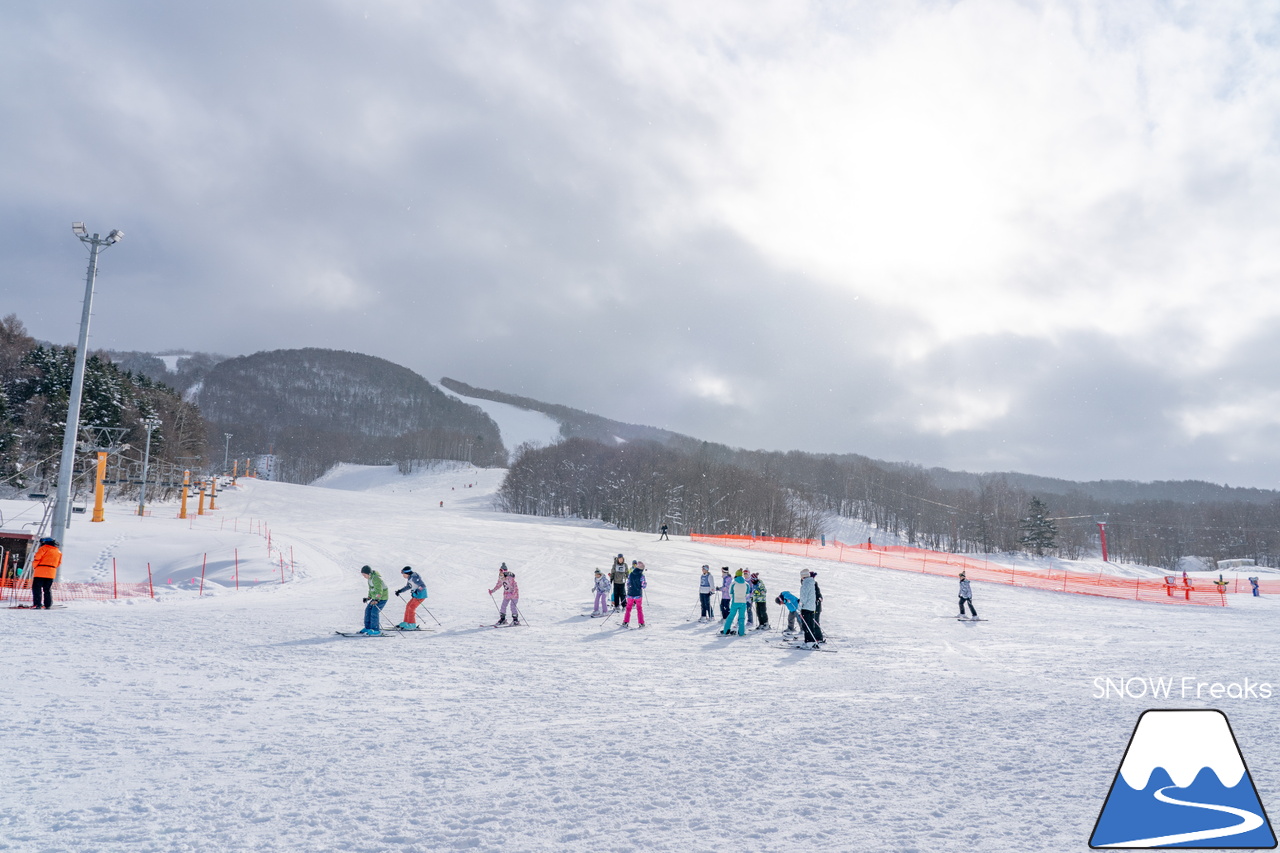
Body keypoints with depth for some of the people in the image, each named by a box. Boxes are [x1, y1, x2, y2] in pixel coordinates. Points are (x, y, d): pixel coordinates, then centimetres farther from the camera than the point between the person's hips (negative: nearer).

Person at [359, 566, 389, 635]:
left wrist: (376, 600, -38)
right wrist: (369, 597, 19)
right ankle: (368, 628, 19)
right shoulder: (370, 578, 7)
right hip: (375, 598, 10)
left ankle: (376, 630, -11)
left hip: (382, 598, -10)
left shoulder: (376, 579, -24)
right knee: (368, 610, 9)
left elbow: (379, 591, -30)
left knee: (374, 612, -16)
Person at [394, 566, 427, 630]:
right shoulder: (410, 578, 8)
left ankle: (412, 625, -2)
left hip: (420, 595, -10)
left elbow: (423, 585, -26)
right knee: (408, 606, 13)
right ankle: (406, 623, 21)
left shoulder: (414, 578, -22)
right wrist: (400, 591, 17)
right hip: (417, 595, 10)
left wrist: (417, 591, -35)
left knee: (411, 608, -8)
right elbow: (408, 586, 24)